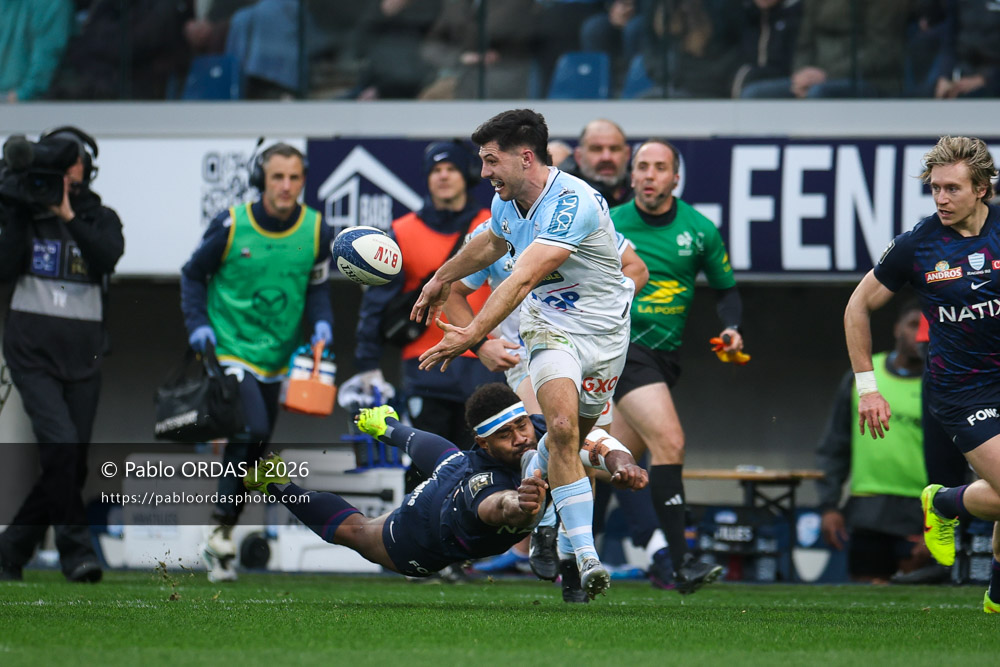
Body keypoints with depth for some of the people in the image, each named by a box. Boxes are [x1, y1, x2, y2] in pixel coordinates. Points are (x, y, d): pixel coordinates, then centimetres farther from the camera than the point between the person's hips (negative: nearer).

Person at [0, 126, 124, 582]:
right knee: (60, 443, -21)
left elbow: (109, 257, -12)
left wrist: (68, 217, -21)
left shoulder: (100, 219, 9)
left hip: (82, 354, 3)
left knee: (73, 464, 2)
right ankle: (76, 551, -15)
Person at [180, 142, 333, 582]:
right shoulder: (231, 225, -10)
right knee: (251, 430, -22)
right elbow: (193, 275, 5)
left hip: (276, 357, 4)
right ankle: (222, 533, -10)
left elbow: (318, 288, 11)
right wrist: (197, 323, -8)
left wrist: (321, 322, -9)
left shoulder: (316, 232, -2)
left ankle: (221, 534, 26)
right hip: (230, 347, -4)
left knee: (254, 448, 10)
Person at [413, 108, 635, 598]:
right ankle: (586, 559, -22)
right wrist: (442, 279, 38)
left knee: (570, 441, 3)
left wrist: (473, 334, -42)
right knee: (562, 429, -19)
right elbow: (492, 243, 25)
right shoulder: (507, 200, -1)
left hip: (603, 327, -4)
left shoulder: (573, 204, -26)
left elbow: (522, 280, -35)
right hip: (549, 325, 4)